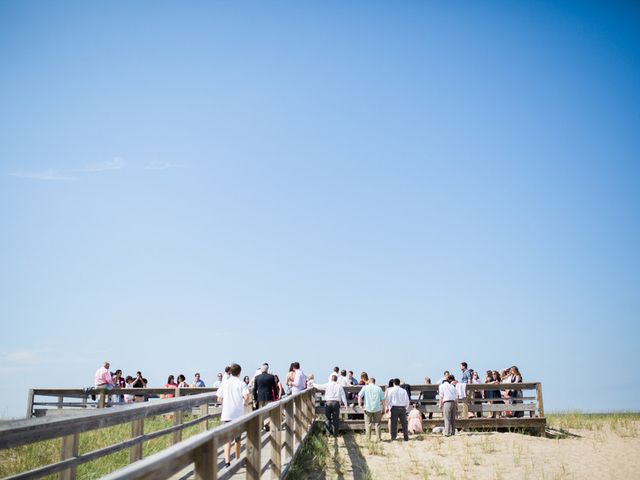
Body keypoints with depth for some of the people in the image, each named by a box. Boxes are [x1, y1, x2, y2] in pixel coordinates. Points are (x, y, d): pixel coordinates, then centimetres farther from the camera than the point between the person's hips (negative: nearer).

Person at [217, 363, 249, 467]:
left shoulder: (224, 383, 4)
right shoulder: (241, 383, -2)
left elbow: (219, 399, 3)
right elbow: (246, 396, -16)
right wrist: (244, 403, 5)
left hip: (226, 414, 0)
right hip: (238, 414, 0)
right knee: (237, 438, 15)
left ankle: (227, 461, -21)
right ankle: (237, 459, 29)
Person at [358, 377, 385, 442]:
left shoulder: (365, 387, 4)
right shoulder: (379, 388, 7)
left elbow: (360, 396, -8)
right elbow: (382, 399, 4)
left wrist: (360, 404, -2)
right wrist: (383, 408, 11)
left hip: (368, 408, -1)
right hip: (377, 409, 1)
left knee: (368, 424, 5)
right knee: (377, 424, 8)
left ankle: (368, 438, 2)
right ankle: (378, 438, 7)